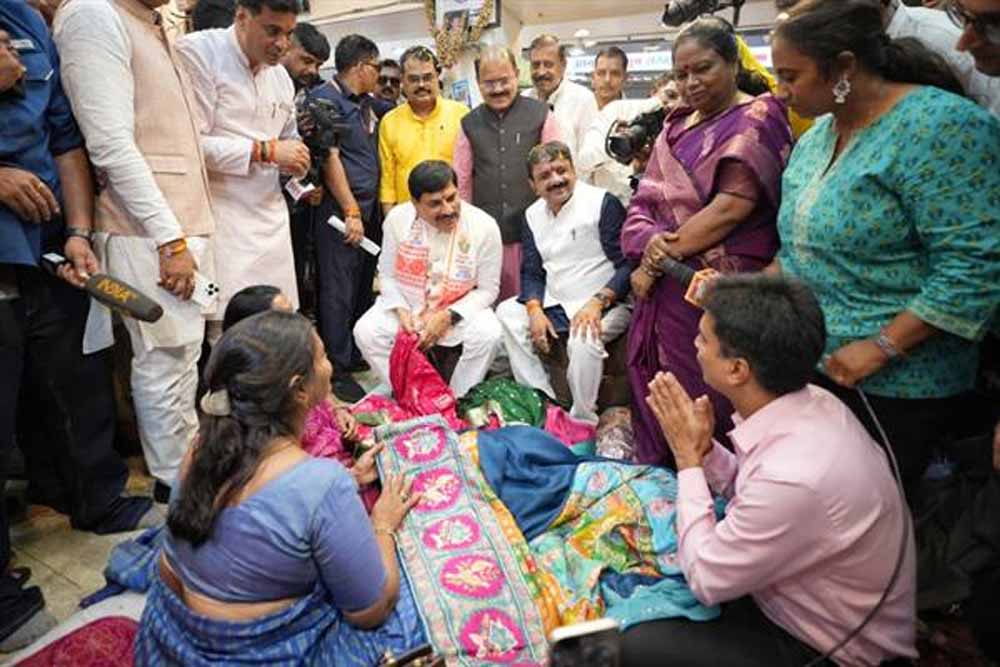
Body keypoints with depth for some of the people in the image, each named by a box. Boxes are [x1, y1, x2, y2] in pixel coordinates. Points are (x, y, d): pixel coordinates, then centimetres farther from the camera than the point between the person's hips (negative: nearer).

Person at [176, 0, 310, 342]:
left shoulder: (281, 76, 16)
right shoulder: (197, 52, -7)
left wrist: (297, 160, 3)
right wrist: (264, 150, -15)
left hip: (271, 218, 7)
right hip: (223, 218, -6)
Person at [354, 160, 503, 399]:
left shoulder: (484, 226, -17)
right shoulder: (397, 218, -11)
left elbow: (487, 289, -9)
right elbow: (387, 274, 1)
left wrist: (447, 317, -20)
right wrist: (401, 311, -16)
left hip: (460, 310, -1)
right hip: (406, 305, 2)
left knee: (488, 335, -30)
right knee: (365, 332, -22)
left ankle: (455, 401, -7)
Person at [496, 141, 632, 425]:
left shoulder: (603, 203, -9)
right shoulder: (533, 214, 11)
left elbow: (628, 265, -13)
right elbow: (531, 271, 9)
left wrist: (597, 303, -25)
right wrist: (535, 310, -10)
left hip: (605, 305, -7)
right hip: (554, 304, 7)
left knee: (583, 340, -34)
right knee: (506, 314, -10)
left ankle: (583, 422, -10)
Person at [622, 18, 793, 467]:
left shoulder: (757, 118, -4)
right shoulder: (676, 128, 17)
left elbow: (731, 208, -16)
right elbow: (643, 200, 9)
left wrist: (659, 259, -12)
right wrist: (649, 244, -13)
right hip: (663, 288, 7)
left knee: (709, 408, 0)